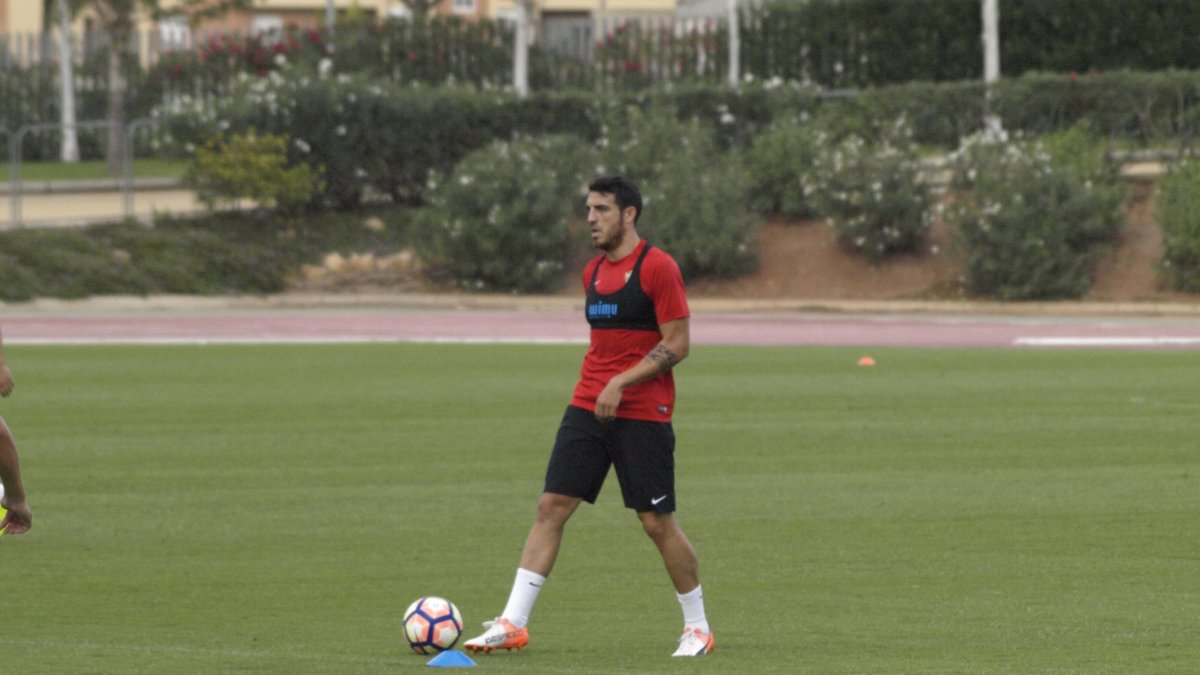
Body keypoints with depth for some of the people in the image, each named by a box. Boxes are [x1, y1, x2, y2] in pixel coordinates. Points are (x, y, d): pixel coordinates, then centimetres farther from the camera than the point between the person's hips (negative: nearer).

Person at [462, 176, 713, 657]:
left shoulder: (657, 267, -9)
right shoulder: (594, 272, 14)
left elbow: (677, 344, -13)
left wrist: (621, 383, -19)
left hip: (643, 413, -7)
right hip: (587, 407, 7)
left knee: (657, 521, -2)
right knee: (551, 506, -3)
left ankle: (697, 627, 14)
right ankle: (513, 623, -6)